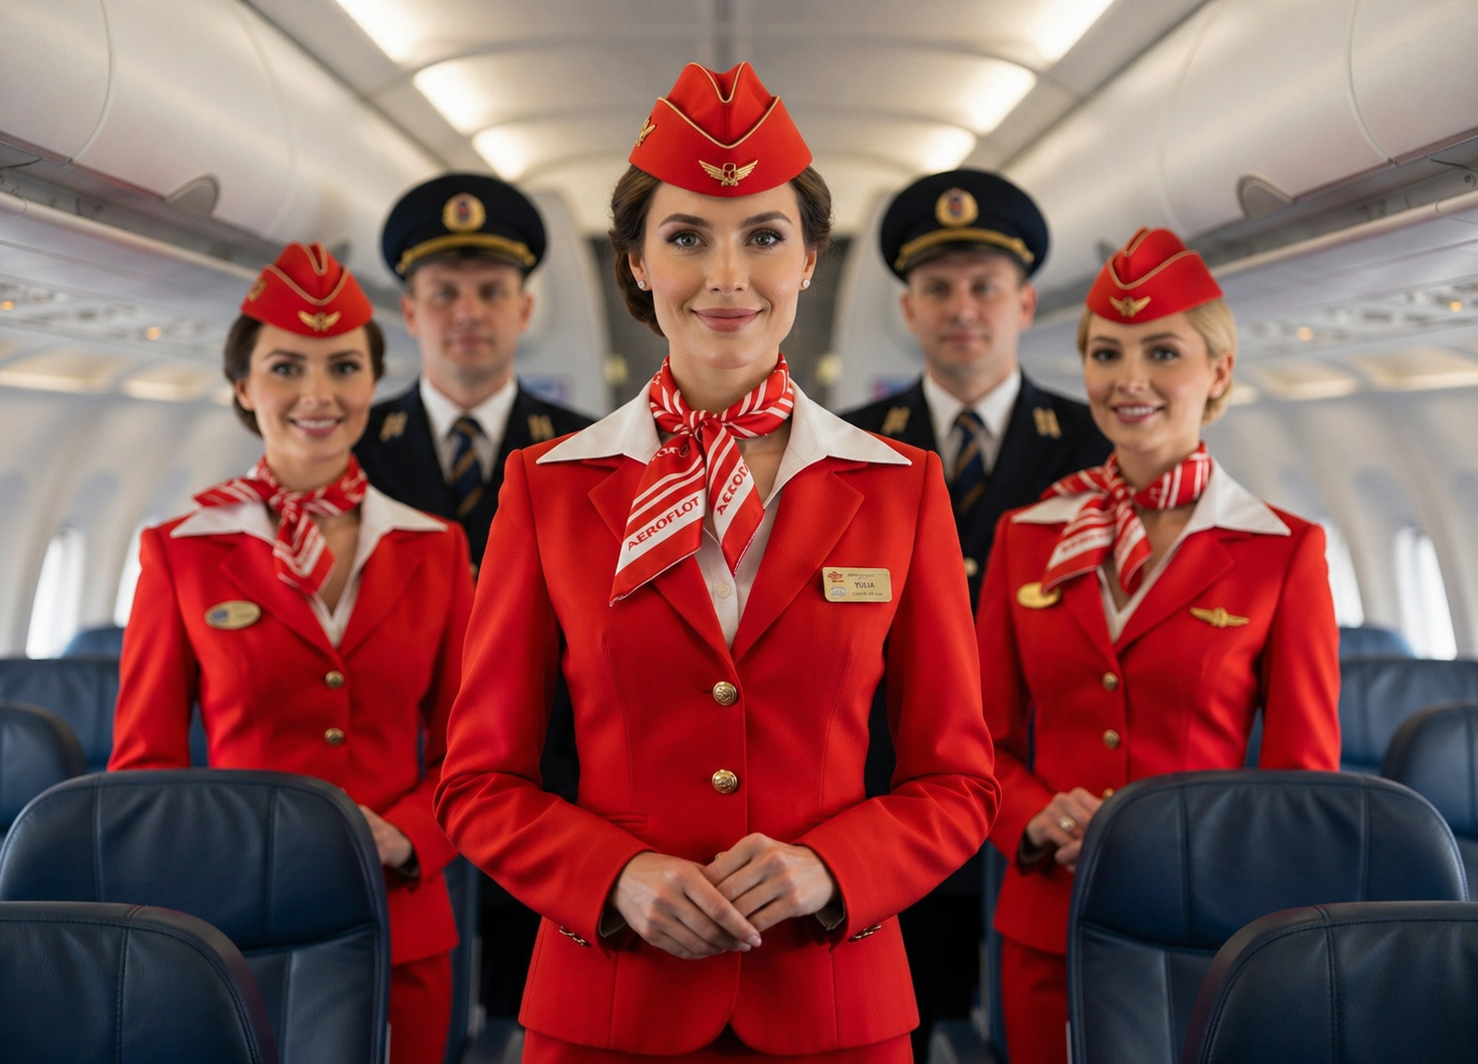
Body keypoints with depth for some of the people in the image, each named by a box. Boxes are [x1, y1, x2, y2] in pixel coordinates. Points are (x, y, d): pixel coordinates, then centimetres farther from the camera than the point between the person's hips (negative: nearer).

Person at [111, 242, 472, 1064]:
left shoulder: (435, 549, 5)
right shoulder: (180, 552, 0)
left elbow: (465, 750, 7)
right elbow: (143, 763, 2)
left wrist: (402, 836, -10)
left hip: (402, 928, 2)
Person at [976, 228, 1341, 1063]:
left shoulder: (1285, 551, -4)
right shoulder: (1027, 538, 5)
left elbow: (1305, 780, -2)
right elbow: (988, 741, 9)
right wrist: (1037, 819, -10)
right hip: (1047, 928, 3)